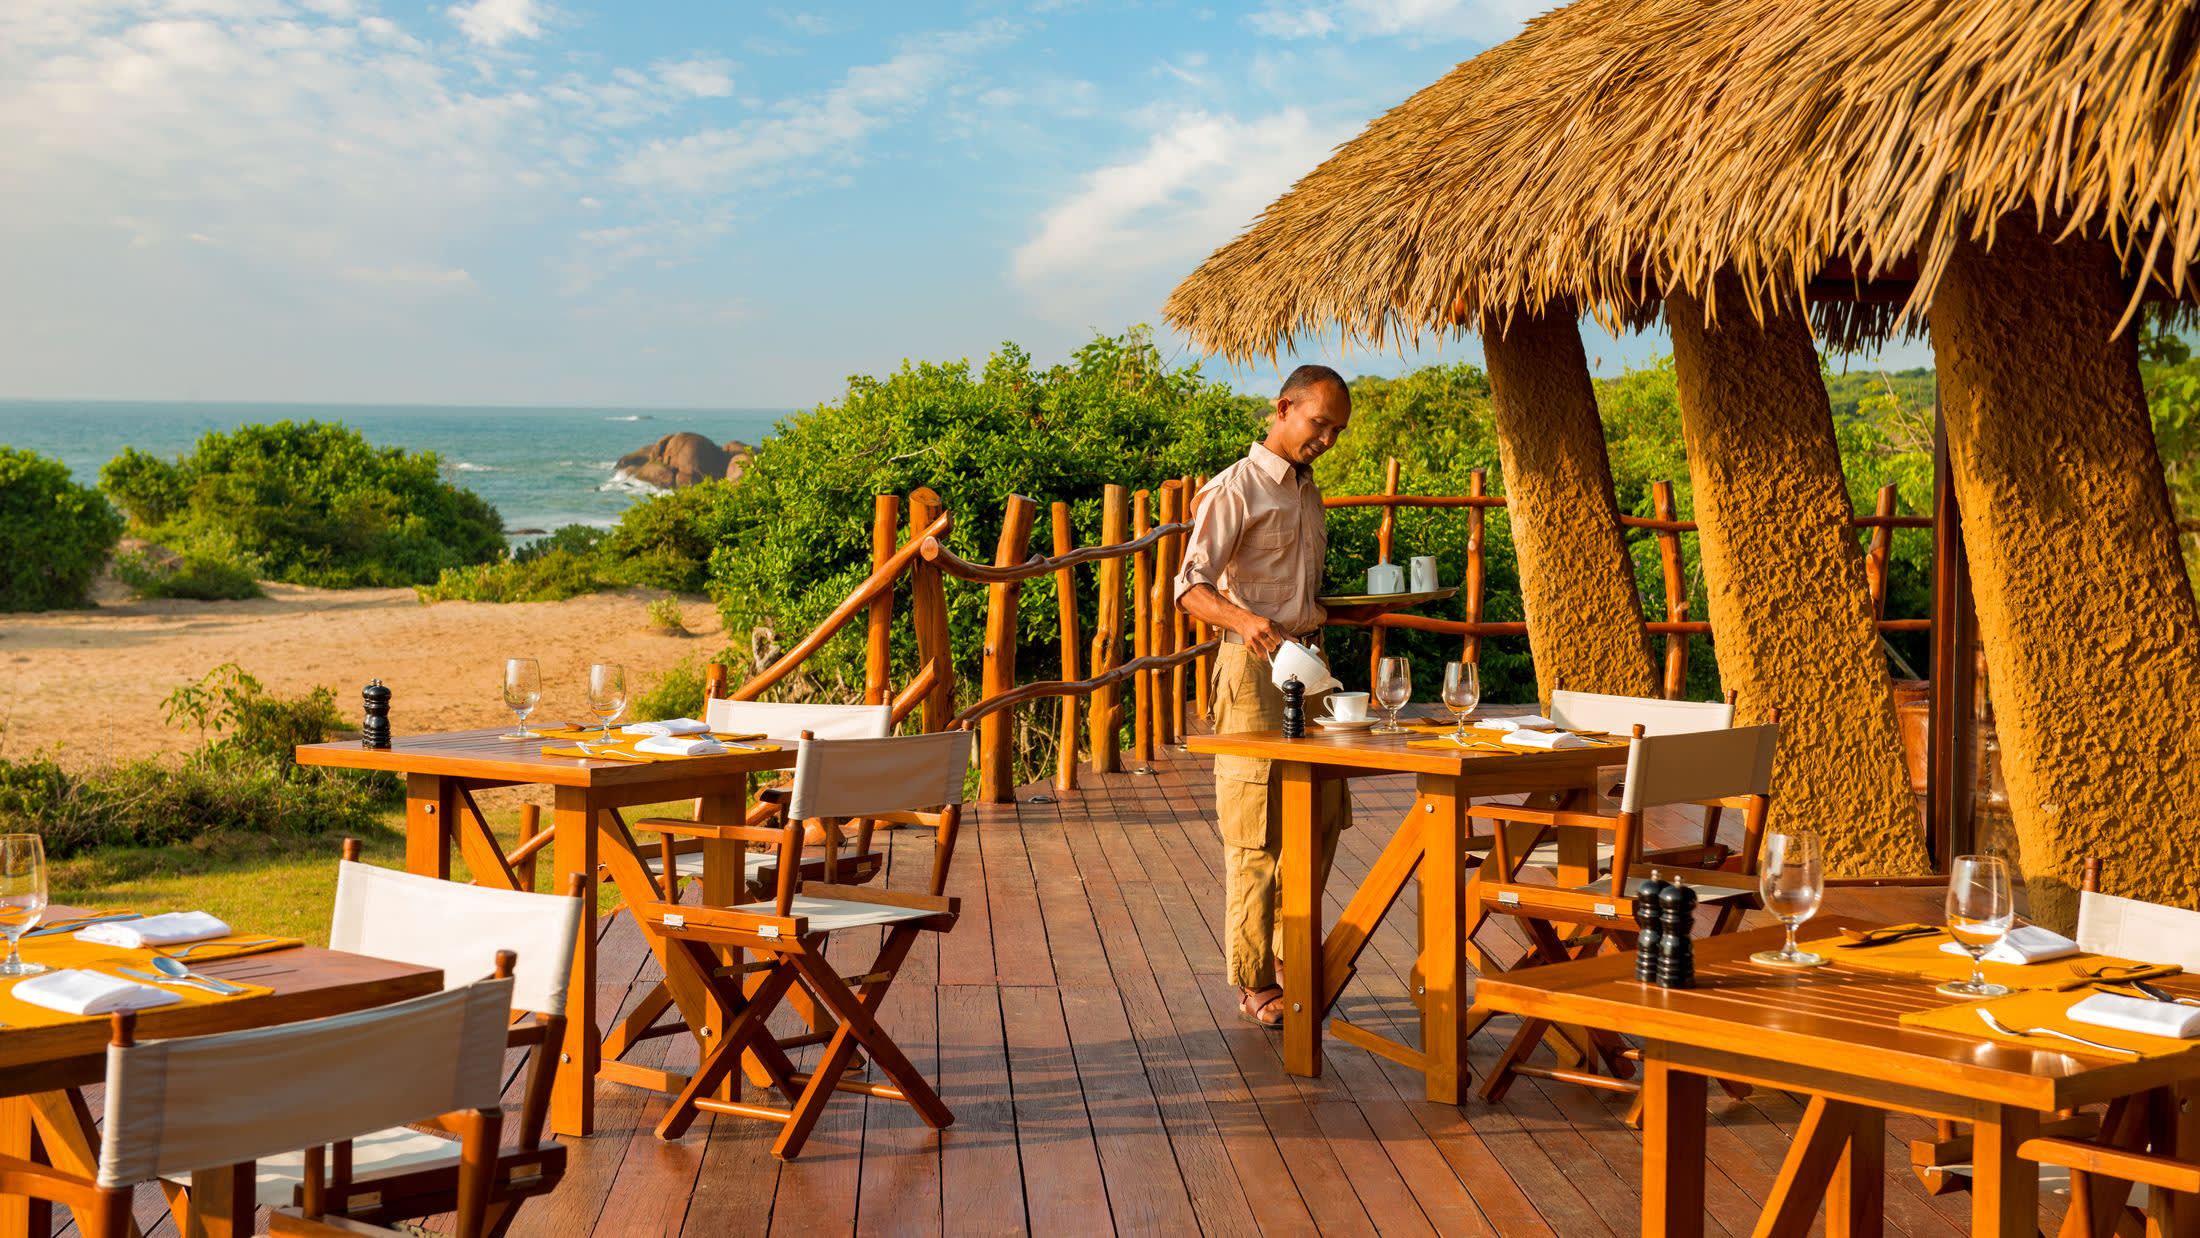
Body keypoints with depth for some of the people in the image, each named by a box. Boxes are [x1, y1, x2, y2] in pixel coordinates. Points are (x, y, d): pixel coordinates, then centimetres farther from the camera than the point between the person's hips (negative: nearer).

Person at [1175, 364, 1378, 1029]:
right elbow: (1192, 587, -17)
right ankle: (1255, 985, 1)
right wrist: (1243, 618, -35)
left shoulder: (1307, 490, 19)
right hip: (1254, 667, -8)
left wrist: (1353, 609, 12)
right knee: (1258, 831, -6)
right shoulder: (1235, 489, -7)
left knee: (1323, 815, 9)